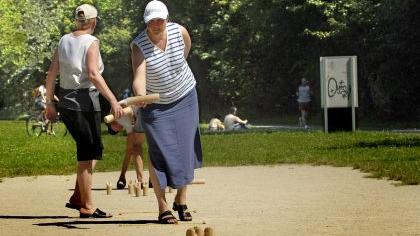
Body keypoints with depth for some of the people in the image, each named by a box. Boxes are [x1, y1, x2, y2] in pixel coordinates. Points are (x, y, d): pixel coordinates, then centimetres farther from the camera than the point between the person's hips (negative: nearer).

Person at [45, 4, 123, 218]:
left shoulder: (64, 40, 9)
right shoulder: (91, 42, -9)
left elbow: (52, 73, 9)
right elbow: (93, 74, -21)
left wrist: (49, 102, 16)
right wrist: (113, 100, -24)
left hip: (65, 101, 7)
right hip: (84, 101, -7)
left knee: (92, 150, 19)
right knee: (87, 154, 0)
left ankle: (77, 198, 15)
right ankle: (87, 207, 2)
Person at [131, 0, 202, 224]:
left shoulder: (179, 32, -15)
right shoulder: (139, 46, -24)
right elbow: (139, 77, -38)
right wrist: (140, 95, -58)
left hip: (184, 98, 3)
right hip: (155, 104, -3)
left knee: (185, 150, 4)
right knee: (159, 153, -9)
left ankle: (181, 201, 19)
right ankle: (163, 208, -3)